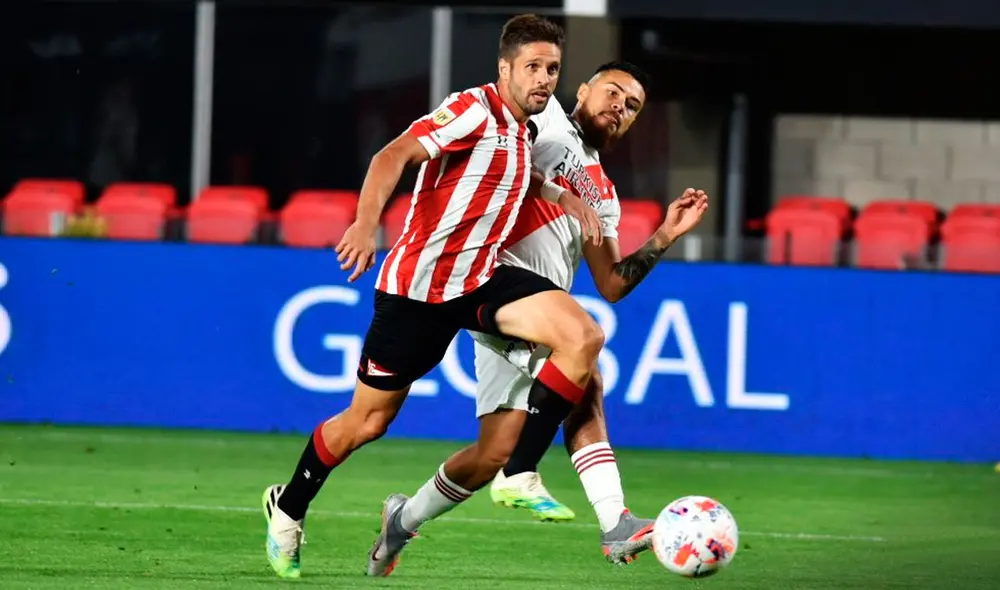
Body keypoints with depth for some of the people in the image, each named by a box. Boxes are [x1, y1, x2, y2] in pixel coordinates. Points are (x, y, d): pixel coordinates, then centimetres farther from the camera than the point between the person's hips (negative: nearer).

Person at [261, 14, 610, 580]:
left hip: (481, 279, 7)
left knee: (584, 336, -17)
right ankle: (289, 507, 32)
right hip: (419, 285, -7)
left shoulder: (520, 129, 9)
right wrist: (367, 221, -45)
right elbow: (395, 156, -29)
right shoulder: (475, 109, -16)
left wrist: (562, 195, 16)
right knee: (366, 422, 5)